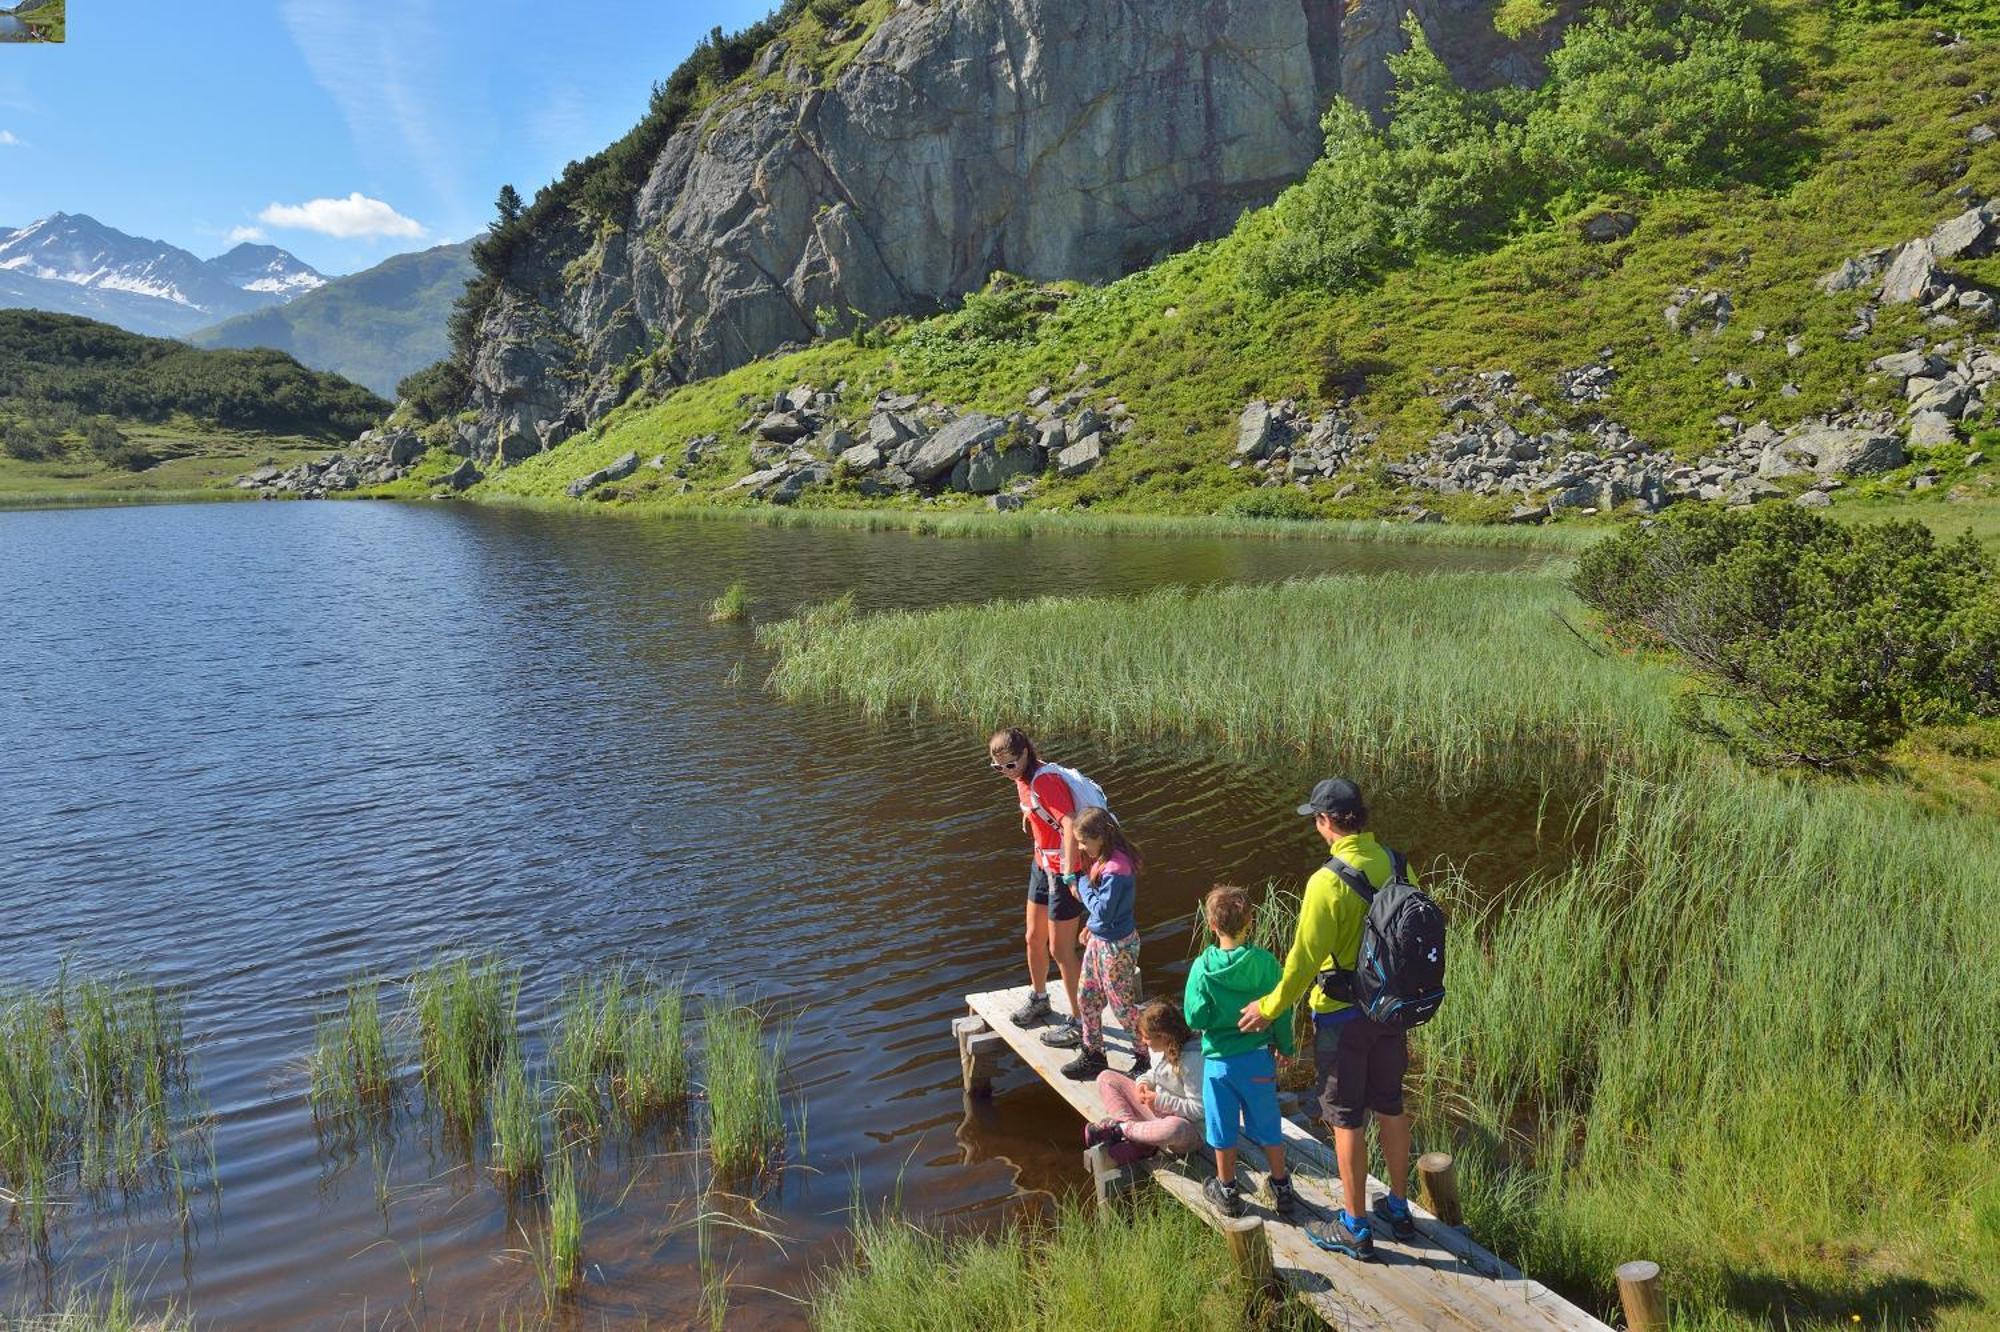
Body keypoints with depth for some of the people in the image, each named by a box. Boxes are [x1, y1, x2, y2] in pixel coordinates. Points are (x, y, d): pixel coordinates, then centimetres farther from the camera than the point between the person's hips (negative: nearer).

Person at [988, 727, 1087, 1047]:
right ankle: (1038, 999, 44)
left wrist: (1069, 876, -39)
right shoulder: (1022, 779, 3)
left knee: (1061, 949, 0)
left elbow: (1070, 825, -36)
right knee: (1034, 937, 21)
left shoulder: (1045, 781, -26)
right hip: (1042, 864, 9)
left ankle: (1079, 1022, 15)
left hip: (1064, 869, -9)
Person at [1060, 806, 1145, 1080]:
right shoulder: (1104, 859, 1)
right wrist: (1090, 926, 17)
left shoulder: (1116, 868, -29)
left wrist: (1083, 886, -16)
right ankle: (1093, 1055, 32)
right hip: (1099, 939, 10)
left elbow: (1103, 910, -27)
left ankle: (1147, 1058, 23)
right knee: (1086, 997, 17)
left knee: (1122, 1006, 5)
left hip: (1116, 946, -10)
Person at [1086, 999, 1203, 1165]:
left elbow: (1199, 1109, -26)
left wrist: (1161, 1101, -24)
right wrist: (1144, 1082, -7)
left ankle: (1121, 1129, -19)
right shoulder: (1160, 1047, -7)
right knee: (1106, 1078, 2)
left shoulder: (1192, 1059, -28)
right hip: (1156, 1110, 8)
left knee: (1175, 1128, -46)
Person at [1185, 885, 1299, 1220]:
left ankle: (1227, 1191, 28)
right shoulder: (1265, 962, -13)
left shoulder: (1202, 968, -16)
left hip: (1218, 1060, -1)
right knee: (1267, 1127, 17)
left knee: (1224, 1129, 15)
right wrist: (1285, 1047, 9)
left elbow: (1195, 1019, -14)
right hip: (1258, 1058, 1)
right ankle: (1282, 1189, 30)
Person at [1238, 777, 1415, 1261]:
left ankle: (1355, 1228, 20)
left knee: (1347, 1119, 7)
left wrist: (1270, 1008, -7)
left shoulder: (1328, 882, -25)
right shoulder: (1396, 865, -5)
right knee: (1390, 1107, 20)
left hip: (1343, 1016, -6)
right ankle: (1398, 1209, 35)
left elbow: (1305, 959, -20)